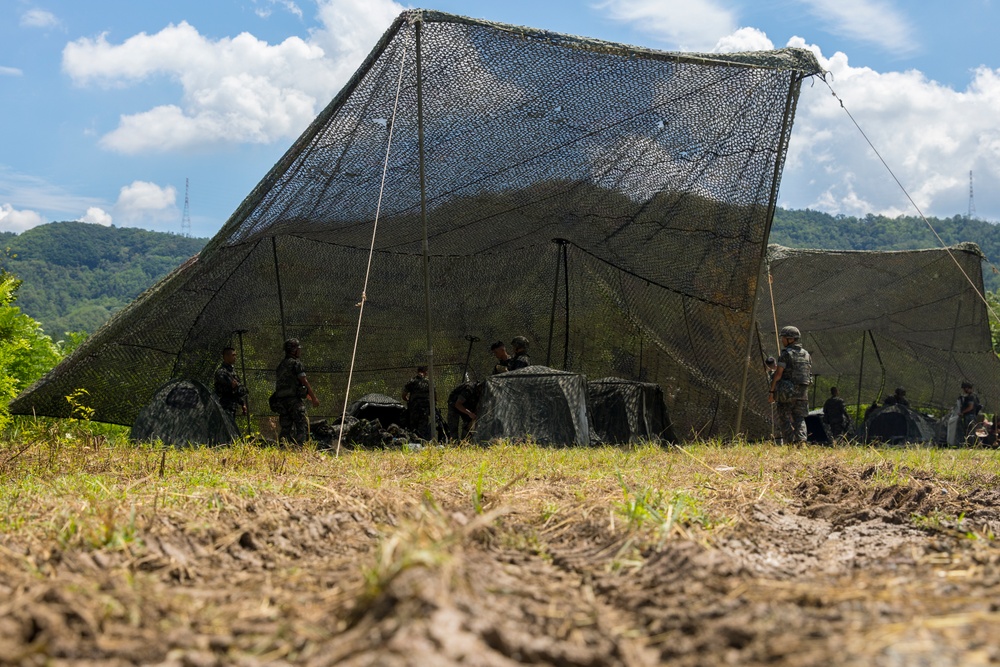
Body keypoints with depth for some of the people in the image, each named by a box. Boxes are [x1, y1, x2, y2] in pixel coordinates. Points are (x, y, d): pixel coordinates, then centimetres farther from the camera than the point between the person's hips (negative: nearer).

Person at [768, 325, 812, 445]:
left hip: (787, 393, -5)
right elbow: (809, 374, 15)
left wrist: (771, 392, -10)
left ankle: (789, 444, -2)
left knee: (785, 419, 3)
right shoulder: (806, 354, 13)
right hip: (802, 392, 6)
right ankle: (801, 440, -14)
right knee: (799, 419, 6)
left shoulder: (786, 354, -8)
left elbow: (778, 374, -13)